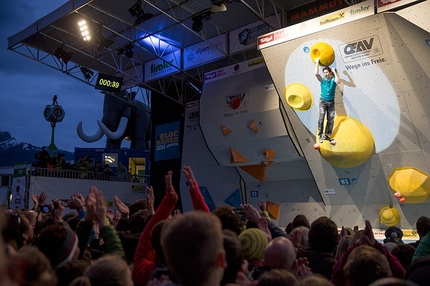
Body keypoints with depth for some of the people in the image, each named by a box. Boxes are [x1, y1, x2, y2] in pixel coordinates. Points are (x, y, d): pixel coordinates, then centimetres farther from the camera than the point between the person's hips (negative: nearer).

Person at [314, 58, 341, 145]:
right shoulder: (322, 80, -1)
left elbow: (338, 81, -25)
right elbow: (316, 74, -17)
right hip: (323, 101, -1)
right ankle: (320, 135, -5)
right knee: (321, 118, -9)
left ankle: (327, 135, 14)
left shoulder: (333, 80, -2)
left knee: (331, 119, 4)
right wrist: (317, 63, -11)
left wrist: (335, 72, -16)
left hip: (331, 102, 1)